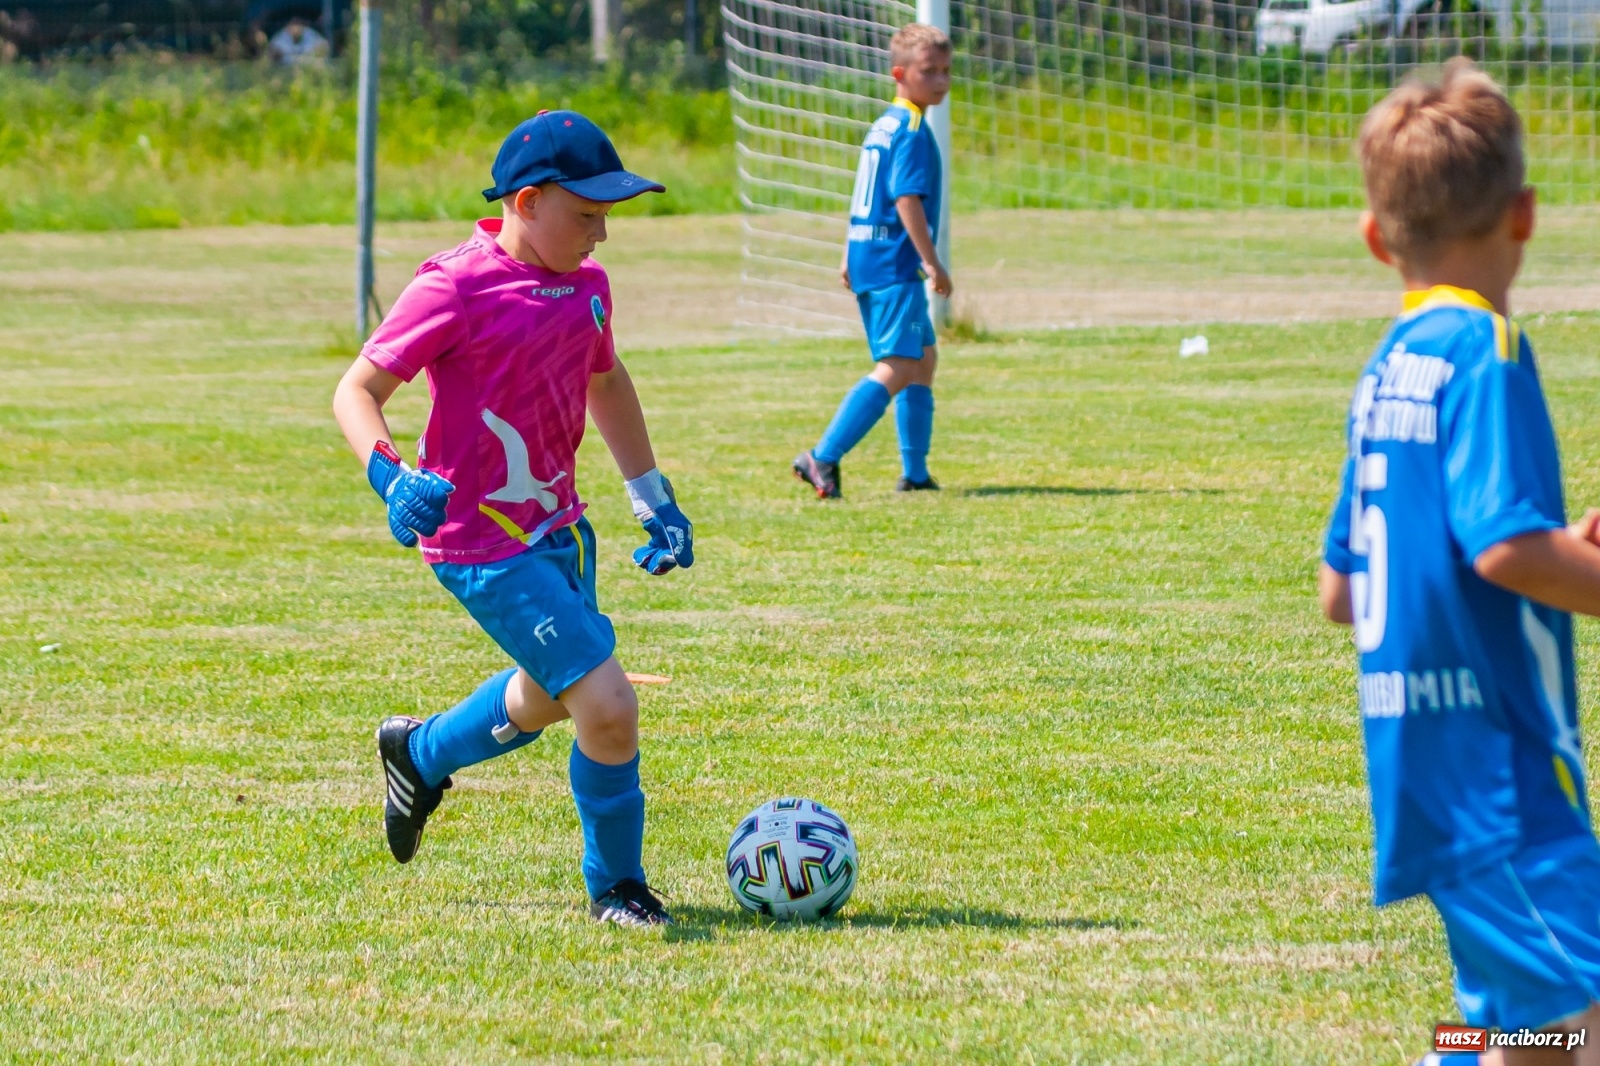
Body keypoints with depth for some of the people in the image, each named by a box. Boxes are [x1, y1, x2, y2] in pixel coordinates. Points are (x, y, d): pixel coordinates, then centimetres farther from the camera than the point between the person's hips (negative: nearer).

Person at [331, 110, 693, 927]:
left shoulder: (585, 286, 6)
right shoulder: (456, 289, -17)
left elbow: (606, 381, 26)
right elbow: (356, 390, -13)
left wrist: (655, 501, 26)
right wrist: (391, 476, -31)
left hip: (558, 529, 9)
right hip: (483, 546, -9)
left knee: (548, 697, 29)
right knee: (608, 706, -14)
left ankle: (419, 753, 56)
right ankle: (615, 885, 7)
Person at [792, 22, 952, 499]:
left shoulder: (881, 127, 16)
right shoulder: (912, 131, -14)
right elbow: (907, 199, -20)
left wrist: (849, 257, 24)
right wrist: (933, 263, -19)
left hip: (867, 258, 11)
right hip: (895, 263, -11)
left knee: (924, 357, 20)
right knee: (895, 368, -15)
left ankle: (915, 472, 21)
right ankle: (824, 458, -24)